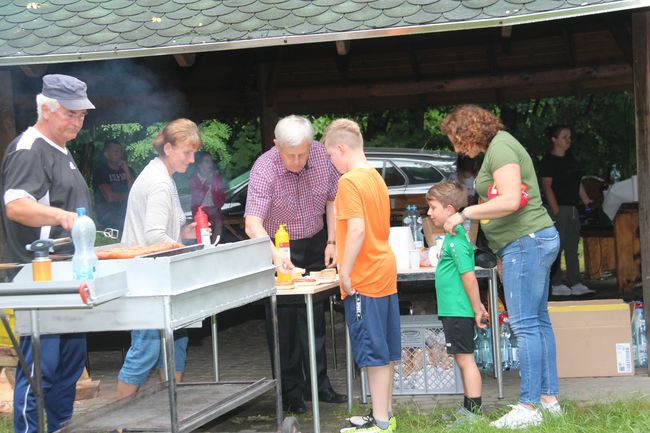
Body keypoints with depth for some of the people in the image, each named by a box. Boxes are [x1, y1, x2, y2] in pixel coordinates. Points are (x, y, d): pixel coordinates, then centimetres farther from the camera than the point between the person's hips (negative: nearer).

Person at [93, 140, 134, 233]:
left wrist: (127, 171, -3)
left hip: (126, 211, 6)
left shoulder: (128, 170, 17)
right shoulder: (101, 172, -1)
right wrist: (127, 196, 4)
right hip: (108, 214, -6)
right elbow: (110, 197, -11)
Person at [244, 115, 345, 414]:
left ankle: (318, 384, 20)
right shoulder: (264, 170, -26)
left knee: (314, 317, 10)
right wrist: (276, 256, -50)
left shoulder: (322, 156, -14)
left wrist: (332, 242, -4)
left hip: (314, 246, 3)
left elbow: (332, 199, 1)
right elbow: (252, 223, -35)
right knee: (284, 321, 0)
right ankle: (291, 392, 10)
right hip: (277, 248, -3)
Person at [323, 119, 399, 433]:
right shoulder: (376, 178, 14)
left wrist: (345, 271, -18)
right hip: (384, 273, 9)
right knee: (384, 351, 14)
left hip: (363, 279, -9)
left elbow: (357, 229, -23)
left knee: (373, 353, -4)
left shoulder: (349, 181, -14)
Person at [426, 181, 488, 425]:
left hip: (458, 311, -10)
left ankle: (473, 412, 0)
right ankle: (468, 409, 25)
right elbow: (464, 275, 19)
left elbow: (469, 276, -21)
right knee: (462, 359, 16)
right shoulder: (453, 236, 14)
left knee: (465, 359, -5)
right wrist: (477, 306, 22)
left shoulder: (455, 240, -18)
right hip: (453, 311, 10)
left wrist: (477, 308, -17)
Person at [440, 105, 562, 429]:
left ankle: (528, 408, -7)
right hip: (533, 240, 11)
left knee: (526, 326, -9)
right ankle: (549, 397, 18)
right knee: (538, 321, 12)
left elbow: (511, 200, -24)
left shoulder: (500, 147, -13)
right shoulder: (499, 146, 17)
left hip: (525, 242, -11)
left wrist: (464, 214, -17)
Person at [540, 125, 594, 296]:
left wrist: (587, 201, 16)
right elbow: (547, 187, -14)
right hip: (559, 208, -8)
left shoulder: (569, 157, 15)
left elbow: (578, 183, 21)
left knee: (572, 247, 9)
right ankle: (556, 285, -1)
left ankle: (576, 284, 11)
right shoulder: (549, 160, -9)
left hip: (572, 208, 8)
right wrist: (556, 211, -19)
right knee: (557, 246, -5)